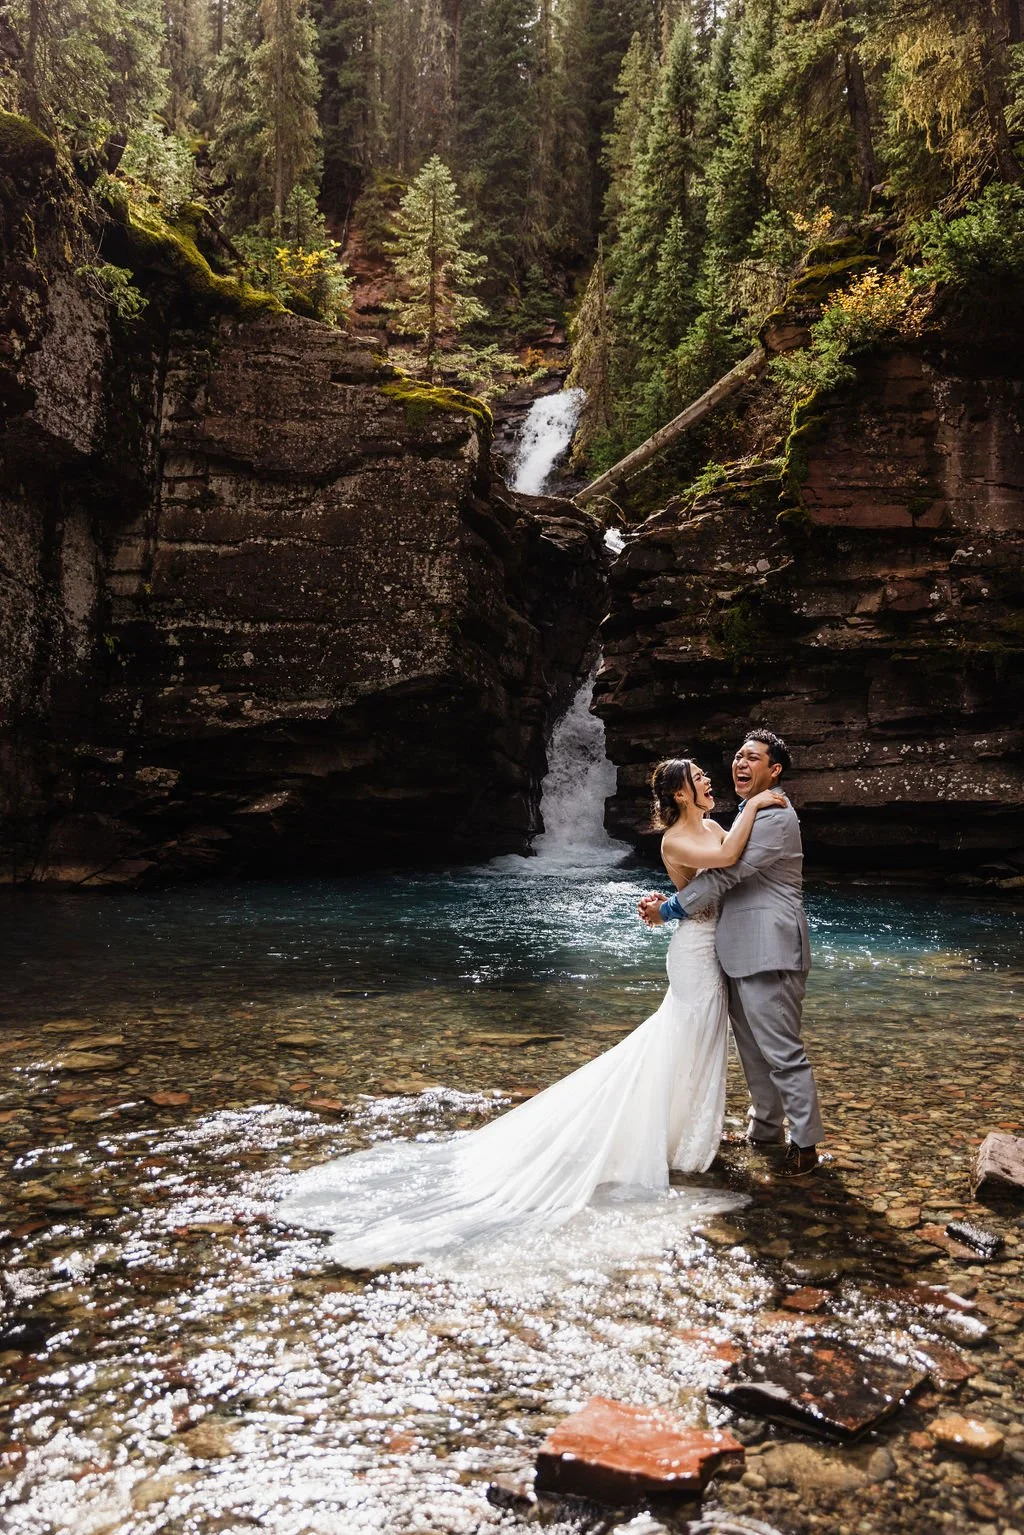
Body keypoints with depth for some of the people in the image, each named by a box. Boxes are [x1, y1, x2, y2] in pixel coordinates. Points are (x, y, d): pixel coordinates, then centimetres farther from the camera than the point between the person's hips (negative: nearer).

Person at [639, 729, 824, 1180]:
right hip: (740, 951, 10)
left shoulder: (776, 817, -16)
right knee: (752, 1047, 19)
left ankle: (805, 1145, 8)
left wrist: (669, 910, -10)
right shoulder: (747, 814, 17)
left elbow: (724, 874, -19)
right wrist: (666, 897, 4)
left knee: (782, 1052, -3)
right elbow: (720, 872, 18)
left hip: (769, 952, -10)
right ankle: (766, 1127, 34)